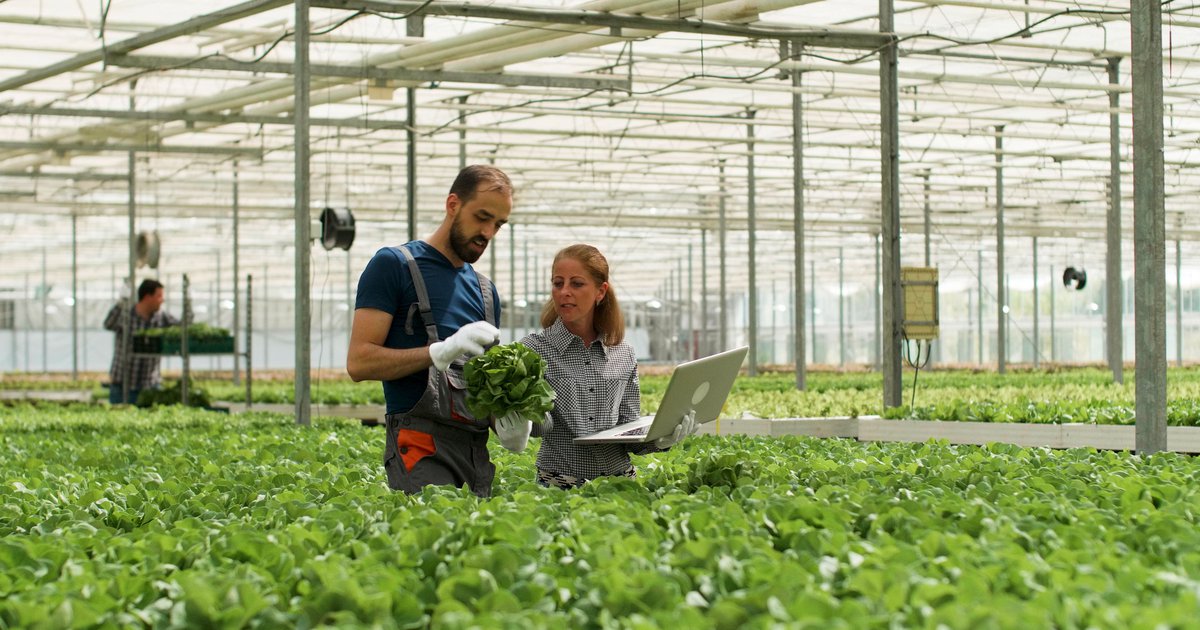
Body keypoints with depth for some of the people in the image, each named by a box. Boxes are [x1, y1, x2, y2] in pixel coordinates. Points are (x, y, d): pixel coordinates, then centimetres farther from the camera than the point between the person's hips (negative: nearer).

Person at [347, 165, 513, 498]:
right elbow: (359, 361, -8)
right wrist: (441, 351, -19)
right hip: (423, 447, -7)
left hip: (477, 449, 7)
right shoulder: (394, 265, 1)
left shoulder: (484, 289, 22)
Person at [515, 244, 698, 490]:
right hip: (561, 485, -3)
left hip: (619, 477, 3)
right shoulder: (534, 349, 1)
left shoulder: (624, 356, 10)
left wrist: (659, 437, -9)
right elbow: (538, 427, -8)